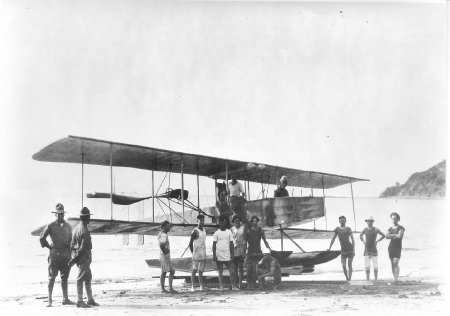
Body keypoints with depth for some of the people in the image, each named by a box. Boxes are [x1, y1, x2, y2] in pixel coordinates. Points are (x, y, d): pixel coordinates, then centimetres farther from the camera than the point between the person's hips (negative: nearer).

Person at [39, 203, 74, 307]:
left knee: (65, 277, 7)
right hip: (54, 254, -4)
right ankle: (50, 300, 1)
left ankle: (65, 299, 11)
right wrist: (49, 247, 1)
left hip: (66, 254, 4)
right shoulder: (51, 226, -1)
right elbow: (42, 238, 4)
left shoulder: (68, 226, 11)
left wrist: (70, 252, 11)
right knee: (52, 277, -2)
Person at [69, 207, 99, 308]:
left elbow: (72, 244, 11)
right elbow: (83, 248, -21)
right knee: (81, 279, -3)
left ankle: (90, 300, 20)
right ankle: (79, 301, 2)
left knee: (88, 277, 14)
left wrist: (73, 257, 13)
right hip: (84, 258, -9)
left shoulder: (76, 228, 8)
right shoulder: (85, 231, -20)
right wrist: (74, 259, -16)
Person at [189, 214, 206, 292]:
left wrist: (204, 253, 15)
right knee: (194, 270, -2)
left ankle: (201, 286, 8)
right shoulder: (195, 231, -10)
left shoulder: (204, 230, 13)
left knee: (201, 271, 7)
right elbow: (190, 244, -8)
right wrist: (193, 253, -6)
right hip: (196, 255, -6)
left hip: (203, 255, 6)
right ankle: (193, 287, -1)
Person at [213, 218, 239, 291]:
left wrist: (232, 254, 0)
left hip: (227, 255, 1)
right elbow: (214, 244, 2)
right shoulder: (216, 233, 4)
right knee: (220, 272, 4)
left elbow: (231, 244, 7)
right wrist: (214, 255, -5)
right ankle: (221, 287, 8)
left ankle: (233, 286, -1)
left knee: (232, 271, -4)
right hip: (219, 256, -1)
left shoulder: (229, 232, 7)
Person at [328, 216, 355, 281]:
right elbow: (333, 238, 12)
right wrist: (329, 248, 6)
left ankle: (350, 279, 5)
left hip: (350, 249, -2)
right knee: (344, 266, -7)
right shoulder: (337, 229, 6)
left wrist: (354, 250, -15)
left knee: (349, 265, -2)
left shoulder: (348, 229, -2)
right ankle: (347, 279, 14)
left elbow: (352, 239, -6)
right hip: (343, 251, 2)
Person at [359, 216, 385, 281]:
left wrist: (377, 241, -1)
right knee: (367, 266, 2)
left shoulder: (375, 229, -4)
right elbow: (360, 236, 25)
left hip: (374, 249, -3)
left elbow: (383, 236, 3)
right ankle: (367, 279, 7)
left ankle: (376, 279, 3)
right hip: (367, 249, 3)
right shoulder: (365, 229, 7)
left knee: (375, 266, -2)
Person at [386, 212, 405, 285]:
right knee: (392, 263, 2)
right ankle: (395, 279, 5)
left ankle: (396, 279, -21)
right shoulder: (390, 229, 15)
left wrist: (391, 236, -5)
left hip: (398, 248, -5)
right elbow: (387, 236, -2)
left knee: (395, 263, -17)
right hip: (390, 247, 5)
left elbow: (399, 236, -18)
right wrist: (394, 235, -13)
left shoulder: (401, 228, -1)